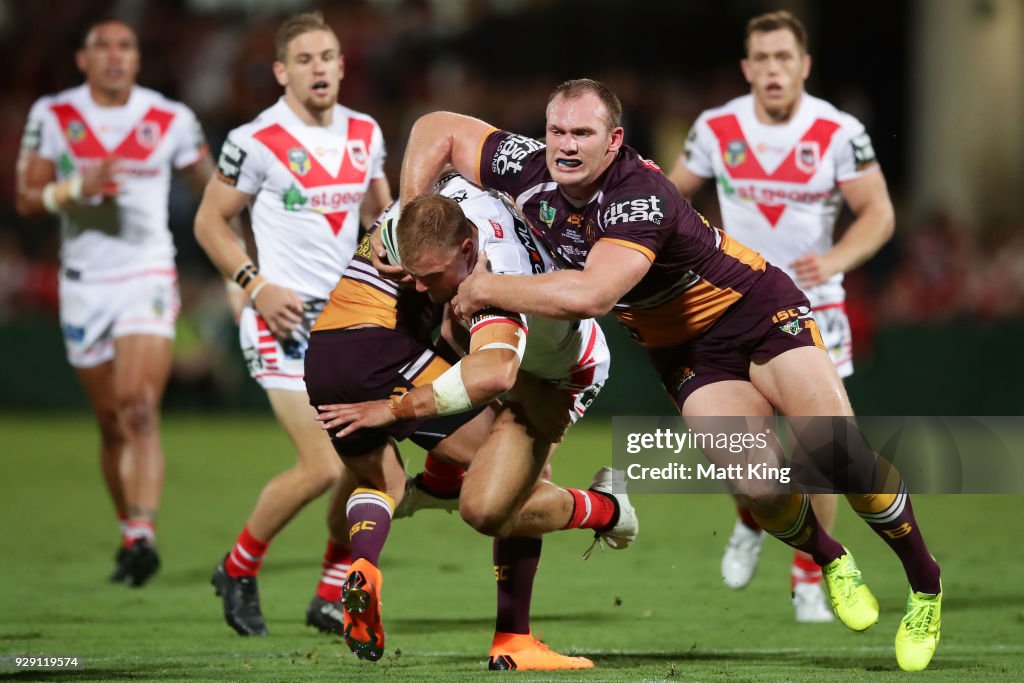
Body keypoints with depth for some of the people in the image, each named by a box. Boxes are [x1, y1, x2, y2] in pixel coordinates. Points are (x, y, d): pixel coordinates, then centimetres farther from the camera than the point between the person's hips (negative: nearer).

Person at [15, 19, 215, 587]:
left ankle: (143, 535, -25)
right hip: (84, 284, 2)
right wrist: (76, 187, -19)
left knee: (139, 411, -18)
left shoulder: (170, 120, -1)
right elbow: (26, 199, 0)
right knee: (111, 423, 10)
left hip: (147, 279, -2)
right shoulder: (52, 116, 1)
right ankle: (130, 532, 23)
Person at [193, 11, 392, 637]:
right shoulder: (257, 142, -10)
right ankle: (239, 571, 8)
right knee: (322, 468, -15)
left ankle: (332, 597, 16)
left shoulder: (365, 134, 7)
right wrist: (257, 285, -13)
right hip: (286, 321, -6)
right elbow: (211, 221, -2)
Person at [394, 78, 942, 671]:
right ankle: (832, 562, 13)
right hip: (682, 351, 5)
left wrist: (484, 289, -31)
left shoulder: (640, 197, -33)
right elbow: (438, 128, 0)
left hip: (757, 311, -5)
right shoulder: (530, 170, -13)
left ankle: (926, 585, 4)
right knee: (759, 485, -19)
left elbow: (588, 296, -45)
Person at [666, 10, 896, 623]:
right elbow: (674, 193, 11)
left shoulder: (840, 133, -11)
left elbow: (879, 214, -10)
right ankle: (752, 524, 24)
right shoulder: (717, 129, -5)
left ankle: (809, 582, 13)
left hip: (814, 307, -1)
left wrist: (836, 260, -26)